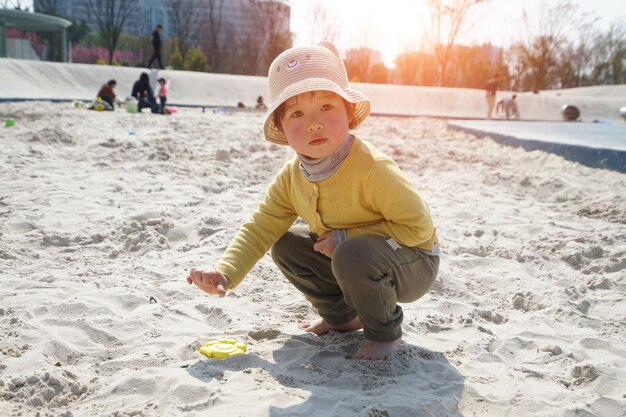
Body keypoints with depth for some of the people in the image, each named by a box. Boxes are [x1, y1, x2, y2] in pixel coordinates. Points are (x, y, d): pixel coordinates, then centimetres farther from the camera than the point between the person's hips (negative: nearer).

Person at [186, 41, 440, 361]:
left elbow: (419, 226, -28)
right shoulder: (291, 177, -9)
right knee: (285, 246, -1)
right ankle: (342, 315, 16)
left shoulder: (372, 168, -31)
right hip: (346, 259, 7)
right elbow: (259, 229, -6)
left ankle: (385, 331, -7)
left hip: (414, 264, -7)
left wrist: (345, 237, -26)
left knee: (354, 255, -36)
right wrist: (224, 274, -23)